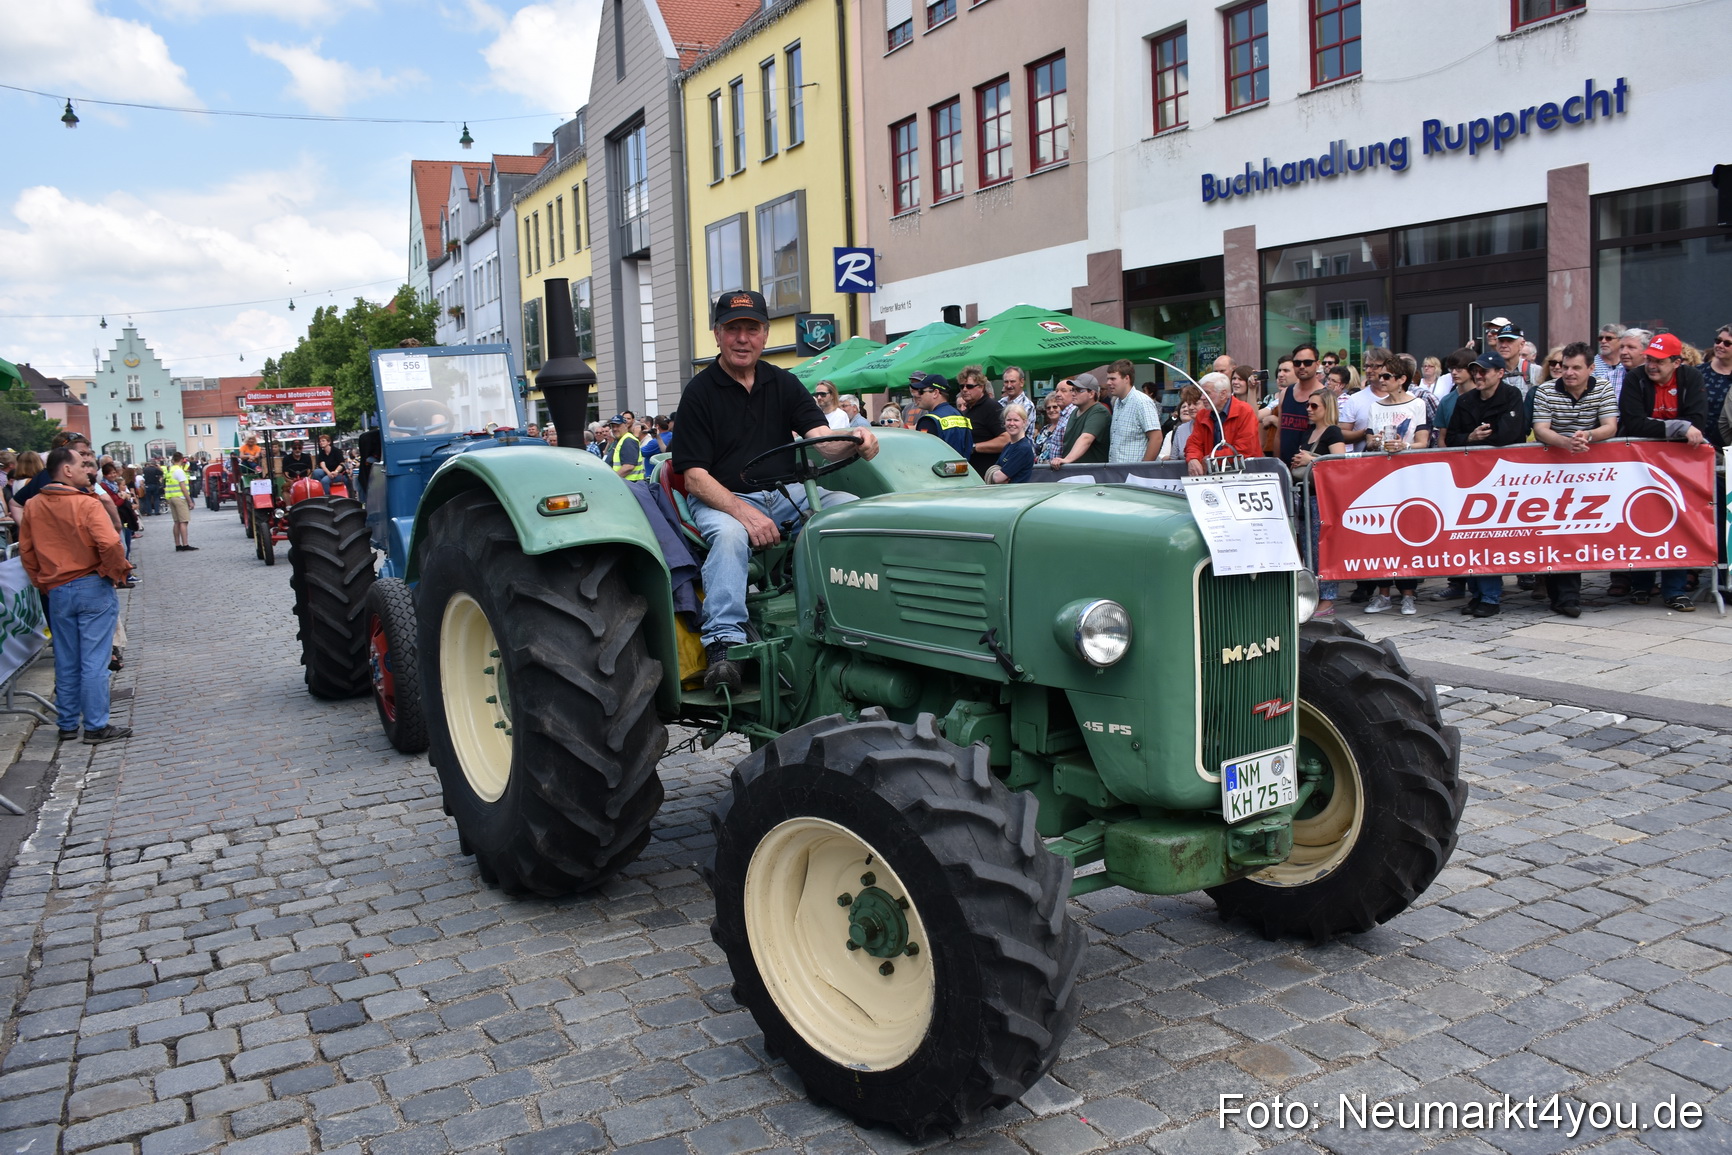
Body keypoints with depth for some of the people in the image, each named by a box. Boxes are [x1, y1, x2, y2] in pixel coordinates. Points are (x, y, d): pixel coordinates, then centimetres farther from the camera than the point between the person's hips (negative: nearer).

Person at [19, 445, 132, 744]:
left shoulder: (33, 507, 5)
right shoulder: (88, 504, -14)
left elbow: (26, 551, 11)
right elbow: (110, 545, -22)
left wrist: (43, 584, 20)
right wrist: (117, 573, -5)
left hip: (57, 592, 6)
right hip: (94, 588, -5)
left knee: (66, 663, 14)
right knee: (94, 661, -1)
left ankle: (67, 724, 22)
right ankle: (96, 726, 3)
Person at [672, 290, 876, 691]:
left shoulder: (784, 383, 10)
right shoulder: (699, 392, -3)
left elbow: (821, 439, -2)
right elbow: (695, 477, -11)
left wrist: (854, 441, -27)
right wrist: (745, 513, -27)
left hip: (785, 493, 4)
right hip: (721, 499, -4)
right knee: (729, 534, -38)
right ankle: (723, 643, -38)